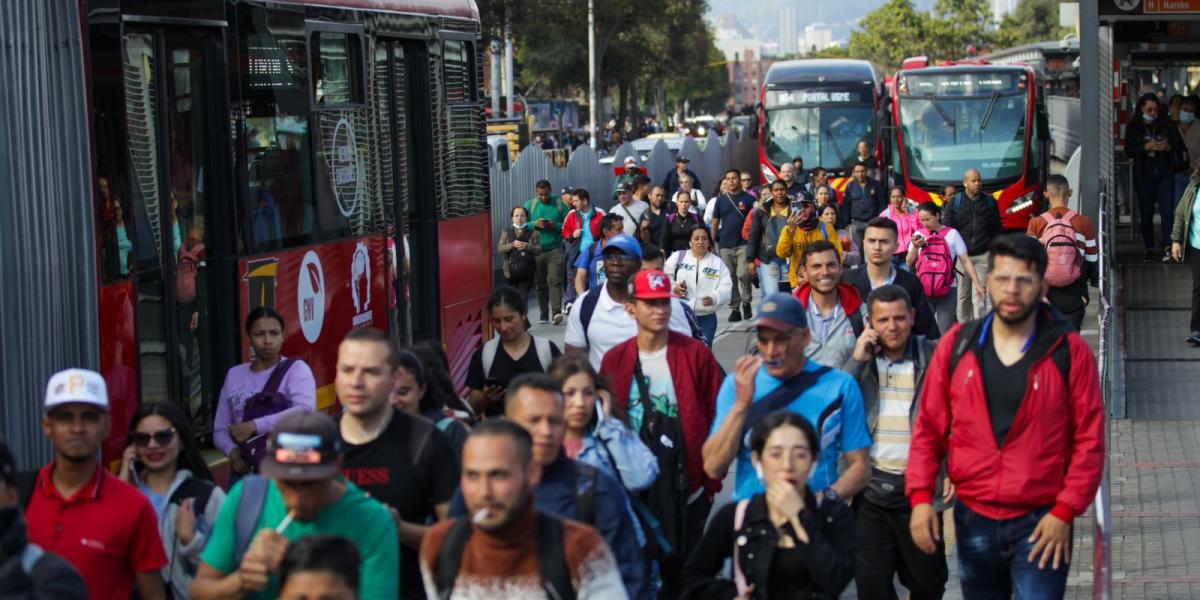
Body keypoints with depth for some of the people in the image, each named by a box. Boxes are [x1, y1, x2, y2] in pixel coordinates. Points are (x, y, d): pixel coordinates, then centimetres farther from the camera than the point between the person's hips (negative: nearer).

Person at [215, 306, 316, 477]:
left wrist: (253, 426, -20)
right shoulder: (234, 375, 13)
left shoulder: (296, 369, 0)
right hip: (245, 473, 4)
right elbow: (220, 430, 13)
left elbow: (305, 411, -19)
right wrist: (232, 451, -10)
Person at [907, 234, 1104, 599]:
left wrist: (1065, 511, -10)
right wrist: (921, 496, -4)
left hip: (1042, 524, -3)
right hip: (973, 520, 3)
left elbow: (1089, 441, -4)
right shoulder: (956, 346, 3)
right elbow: (929, 429, 6)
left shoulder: (1070, 352, -4)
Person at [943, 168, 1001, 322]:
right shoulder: (954, 203, 3)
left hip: (983, 255, 0)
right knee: (963, 294, 6)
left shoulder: (990, 202, 7)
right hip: (961, 255, 0)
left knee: (980, 294, -7)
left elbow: (996, 229, 12)